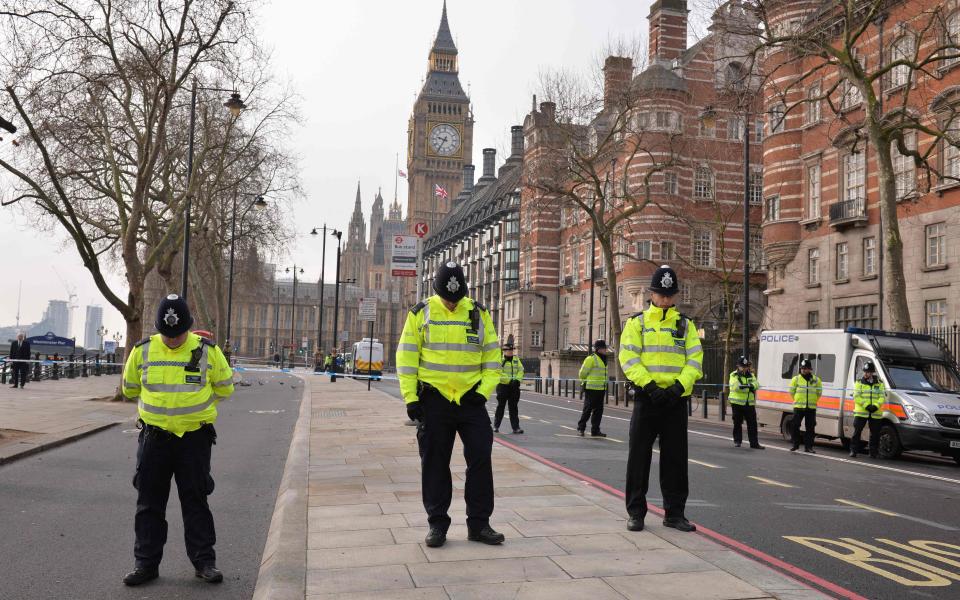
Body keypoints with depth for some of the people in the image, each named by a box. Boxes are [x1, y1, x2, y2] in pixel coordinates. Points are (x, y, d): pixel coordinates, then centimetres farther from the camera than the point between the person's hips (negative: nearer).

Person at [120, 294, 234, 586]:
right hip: (154, 437, 2)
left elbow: (224, 387, 6)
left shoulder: (207, 350, -8)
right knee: (149, 503, 9)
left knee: (195, 501, 7)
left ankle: (204, 561, 16)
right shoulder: (142, 350, -4)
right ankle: (146, 563, 21)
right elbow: (130, 388, 13)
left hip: (195, 437, -2)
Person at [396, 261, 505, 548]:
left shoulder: (479, 313, 4)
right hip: (433, 399, -1)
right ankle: (437, 524, 16)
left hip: (471, 398, 1)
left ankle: (478, 524, 12)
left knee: (480, 460, 0)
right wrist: (410, 398, -6)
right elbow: (406, 357, 0)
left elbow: (492, 355, 8)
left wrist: (484, 392, -3)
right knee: (434, 464, 5)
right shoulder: (421, 313, -1)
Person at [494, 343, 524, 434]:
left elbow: (521, 371, 7)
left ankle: (516, 427, 6)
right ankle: (496, 427, 14)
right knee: (500, 407, 3)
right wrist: (510, 380, -20)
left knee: (513, 407, 5)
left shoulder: (516, 359, 12)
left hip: (514, 387, 4)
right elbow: (499, 374, -14)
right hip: (503, 386, -4)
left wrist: (517, 380, -10)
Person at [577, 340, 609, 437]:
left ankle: (595, 430, 13)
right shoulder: (591, 359, -11)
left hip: (601, 389, 8)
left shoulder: (603, 360, 16)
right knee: (588, 409, -4)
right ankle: (581, 428, 7)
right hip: (591, 389, -8)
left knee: (598, 410, 8)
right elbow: (583, 373, -8)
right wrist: (584, 382, 5)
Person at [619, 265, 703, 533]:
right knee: (639, 457, 2)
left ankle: (674, 513, 17)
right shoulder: (636, 323, 4)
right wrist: (649, 386, -17)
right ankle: (635, 512, 12)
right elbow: (629, 359, -6)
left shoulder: (686, 325, 11)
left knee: (676, 459, 7)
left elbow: (694, 361, 3)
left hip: (676, 400, 2)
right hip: (646, 398, -2)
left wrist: (679, 386, -13)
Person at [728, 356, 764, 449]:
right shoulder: (734, 375, 1)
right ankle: (737, 441, 18)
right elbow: (734, 386, -17)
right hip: (737, 403, -3)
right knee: (737, 423, 5)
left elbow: (756, 384, -2)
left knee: (752, 424, 1)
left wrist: (751, 385, -25)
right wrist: (747, 386, -31)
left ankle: (754, 443, 4)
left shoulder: (751, 375, 13)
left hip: (749, 404, 3)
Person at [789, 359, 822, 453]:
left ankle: (808, 446, 12)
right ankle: (795, 445, 10)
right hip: (798, 407, -1)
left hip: (811, 408, 1)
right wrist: (797, 400, 7)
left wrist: (813, 401, 9)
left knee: (810, 428, 4)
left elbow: (819, 392, 14)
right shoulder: (796, 379, 2)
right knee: (795, 426, -3)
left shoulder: (816, 380, 6)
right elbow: (791, 391, 8)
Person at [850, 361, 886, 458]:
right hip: (861, 412, -2)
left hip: (876, 413, 2)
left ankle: (873, 452, 15)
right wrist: (866, 405, -16)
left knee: (875, 434, 6)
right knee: (857, 432, -3)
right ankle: (853, 451, 2)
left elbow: (883, 397, 3)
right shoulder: (859, 382, 5)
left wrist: (876, 406, -15)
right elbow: (856, 397, -3)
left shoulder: (879, 383, 9)